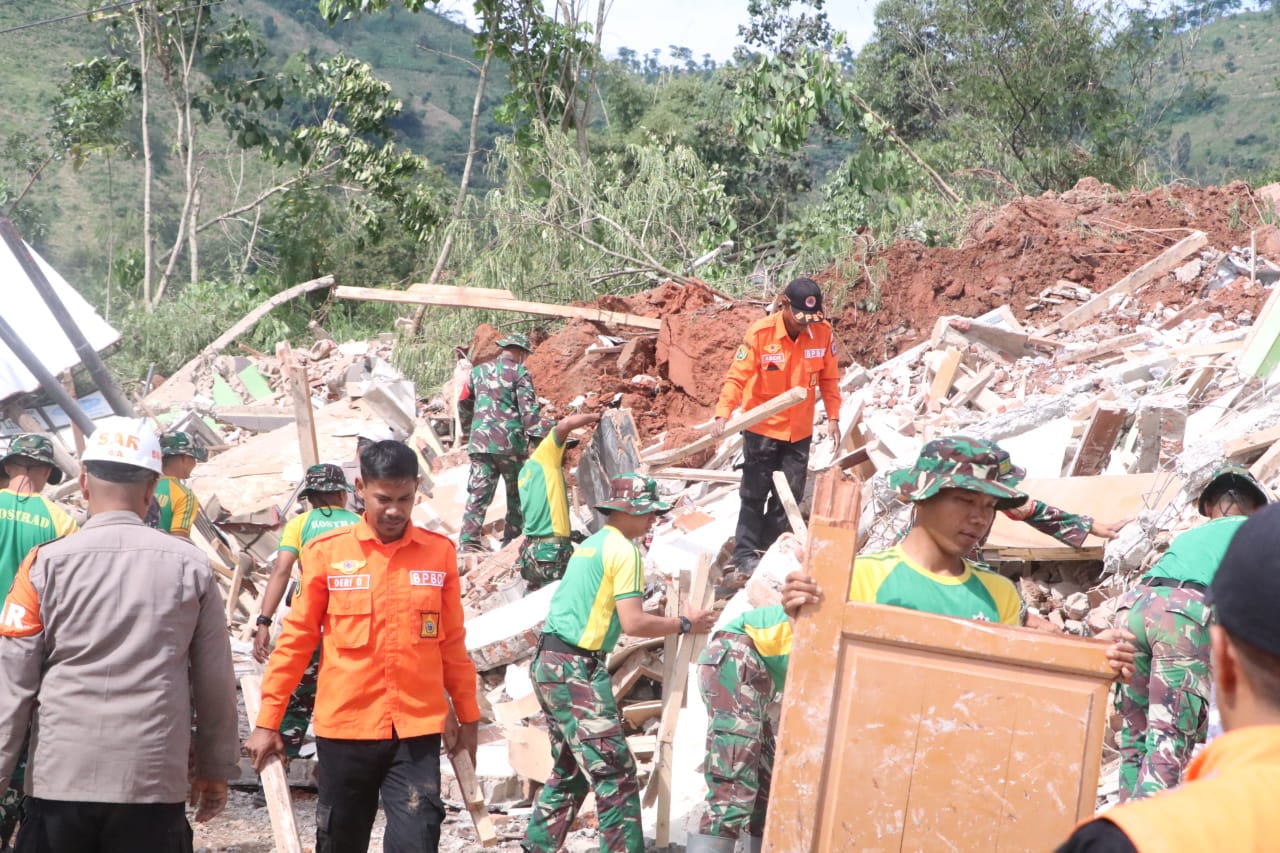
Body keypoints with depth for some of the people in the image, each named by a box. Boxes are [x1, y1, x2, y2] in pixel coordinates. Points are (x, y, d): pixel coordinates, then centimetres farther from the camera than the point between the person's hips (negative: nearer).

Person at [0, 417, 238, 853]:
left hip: (59, 781, 0)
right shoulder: (191, 566, -1)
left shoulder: (47, 563, -4)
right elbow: (215, 682, 4)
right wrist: (216, 769, 15)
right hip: (155, 783, 1)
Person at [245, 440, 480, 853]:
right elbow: (296, 640, 3)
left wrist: (468, 717, 13)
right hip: (344, 727, 0)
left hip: (417, 730, 0)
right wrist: (268, 721, 2)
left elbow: (452, 644, 10)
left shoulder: (440, 552, 2)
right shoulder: (326, 552, -2)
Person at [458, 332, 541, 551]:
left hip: (480, 443, 4)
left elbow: (464, 405, 24)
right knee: (517, 494, 11)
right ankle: (513, 539, 12)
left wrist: (469, 426, 40)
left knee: (478, 493, 1)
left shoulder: (478, 371, 15)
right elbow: (529, 410, -10)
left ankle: (468, 539, -9)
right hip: (510, 443, -4)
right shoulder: (519, 373, -2)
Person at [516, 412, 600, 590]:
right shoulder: (545, 454, -2)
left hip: (532, 547, 9)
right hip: (552, 549, -9)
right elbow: (565, 423, -16)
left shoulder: (526, 470, 20)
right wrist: (596, 417, -1)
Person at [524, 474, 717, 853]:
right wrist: (685, 623, -5)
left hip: (550, 663, 10)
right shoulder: (623, 550, -10)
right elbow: (633, 624, -16)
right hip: (577, 669, -10)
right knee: (614, 771, -6)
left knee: (570, 770, 18)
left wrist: (653, 610, 18)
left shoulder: (592, 543, 18)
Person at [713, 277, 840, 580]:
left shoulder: (823, 333, -8)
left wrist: (833, 417, 1)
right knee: (754, 495, 2)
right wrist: (723, 414, -31)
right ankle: (745, 557, 9)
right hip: (762, 429, -3)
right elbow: (737, 376, -19)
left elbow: (829, 379, 4)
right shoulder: (761, 333, -18)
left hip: (800, 431, 3)